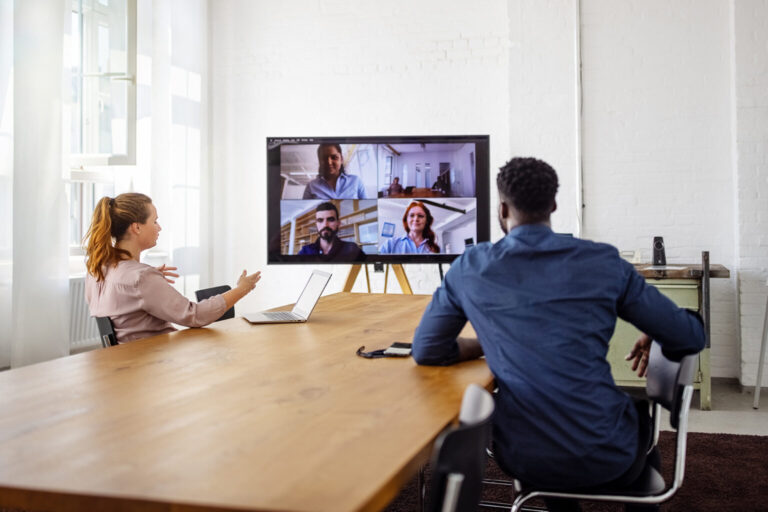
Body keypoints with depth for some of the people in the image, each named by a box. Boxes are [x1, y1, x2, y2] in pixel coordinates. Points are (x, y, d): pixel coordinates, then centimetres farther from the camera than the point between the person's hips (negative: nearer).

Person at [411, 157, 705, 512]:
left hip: (522, 461, 2)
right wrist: (651, 340, 21)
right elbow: (690, 338, -1)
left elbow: (425, 351, 5)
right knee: (641, 411, 35)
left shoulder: (469, 269, -4)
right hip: (604, 459, -1)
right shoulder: (603, 262, -7)